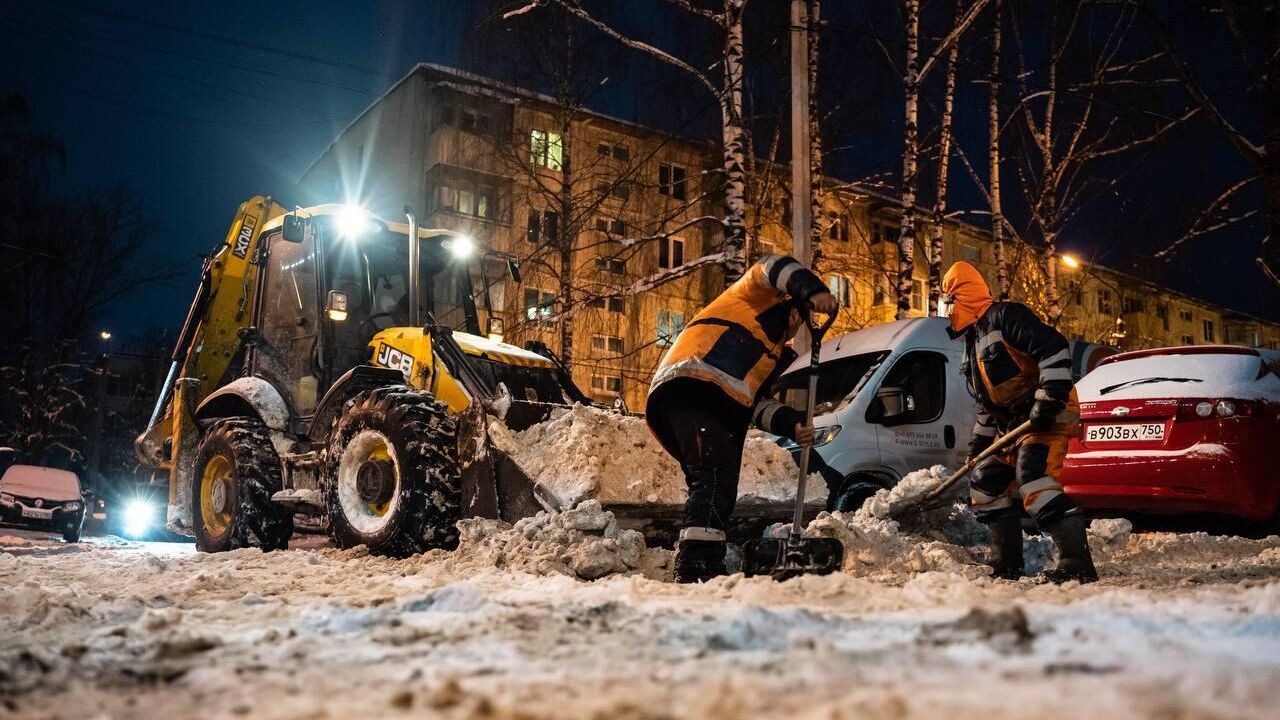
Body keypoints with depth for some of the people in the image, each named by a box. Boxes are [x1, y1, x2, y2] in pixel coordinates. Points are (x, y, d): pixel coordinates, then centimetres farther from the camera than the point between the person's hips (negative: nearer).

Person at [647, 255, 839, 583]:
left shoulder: (774, 354, 40)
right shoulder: (760, 299, 21)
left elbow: (757, 403, 24)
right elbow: (772, 268, -2)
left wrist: (792, 424, 7)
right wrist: (814, 291, -18)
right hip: (690, 388, -10)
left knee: (719, 493, 8)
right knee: (714, 480, -23)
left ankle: (697, 571, 11)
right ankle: (696, 569, -34)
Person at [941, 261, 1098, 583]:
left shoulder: (1005, 316, -11)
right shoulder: (973, 343, 20)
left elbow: (1054, 348, -23)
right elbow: (986, 402, 24)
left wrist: (1050, 398, -28)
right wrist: (979, 440, 20)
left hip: (1048, 413, -11)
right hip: (1013, 423, 11)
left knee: (1033, 479, -27)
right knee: (986, 484, 11)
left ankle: (1077, 564, -25)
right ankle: (1006, 565, 19)